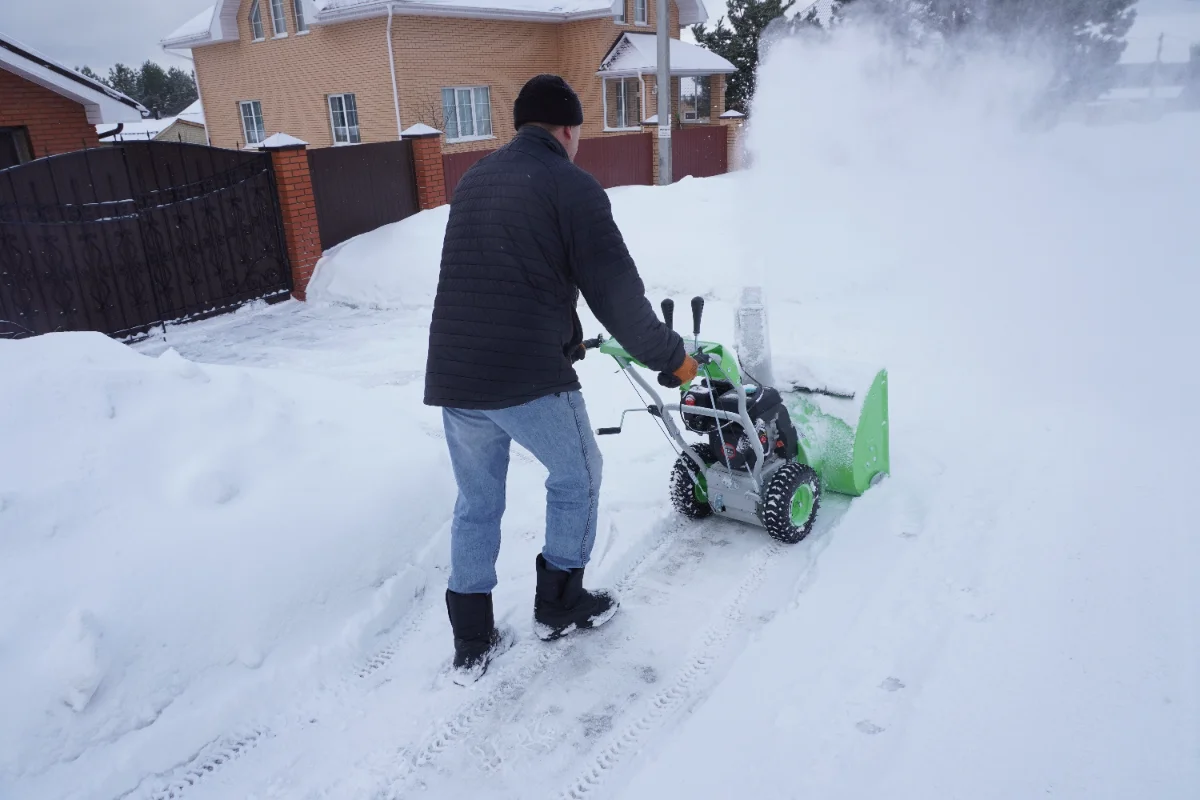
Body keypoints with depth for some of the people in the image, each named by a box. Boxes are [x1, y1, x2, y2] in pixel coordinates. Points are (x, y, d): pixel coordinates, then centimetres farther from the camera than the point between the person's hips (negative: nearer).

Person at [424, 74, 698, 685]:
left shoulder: (472, 181, 17)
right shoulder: (572, 186, -4)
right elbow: (617, 295, -8)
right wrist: (671, 356, 8)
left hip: (452, 377, 6)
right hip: (529, 379, -6)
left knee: (476, 503, 20)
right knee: (577, 476, 20)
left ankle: (471, 643, 29)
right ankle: (560, 604, 32)